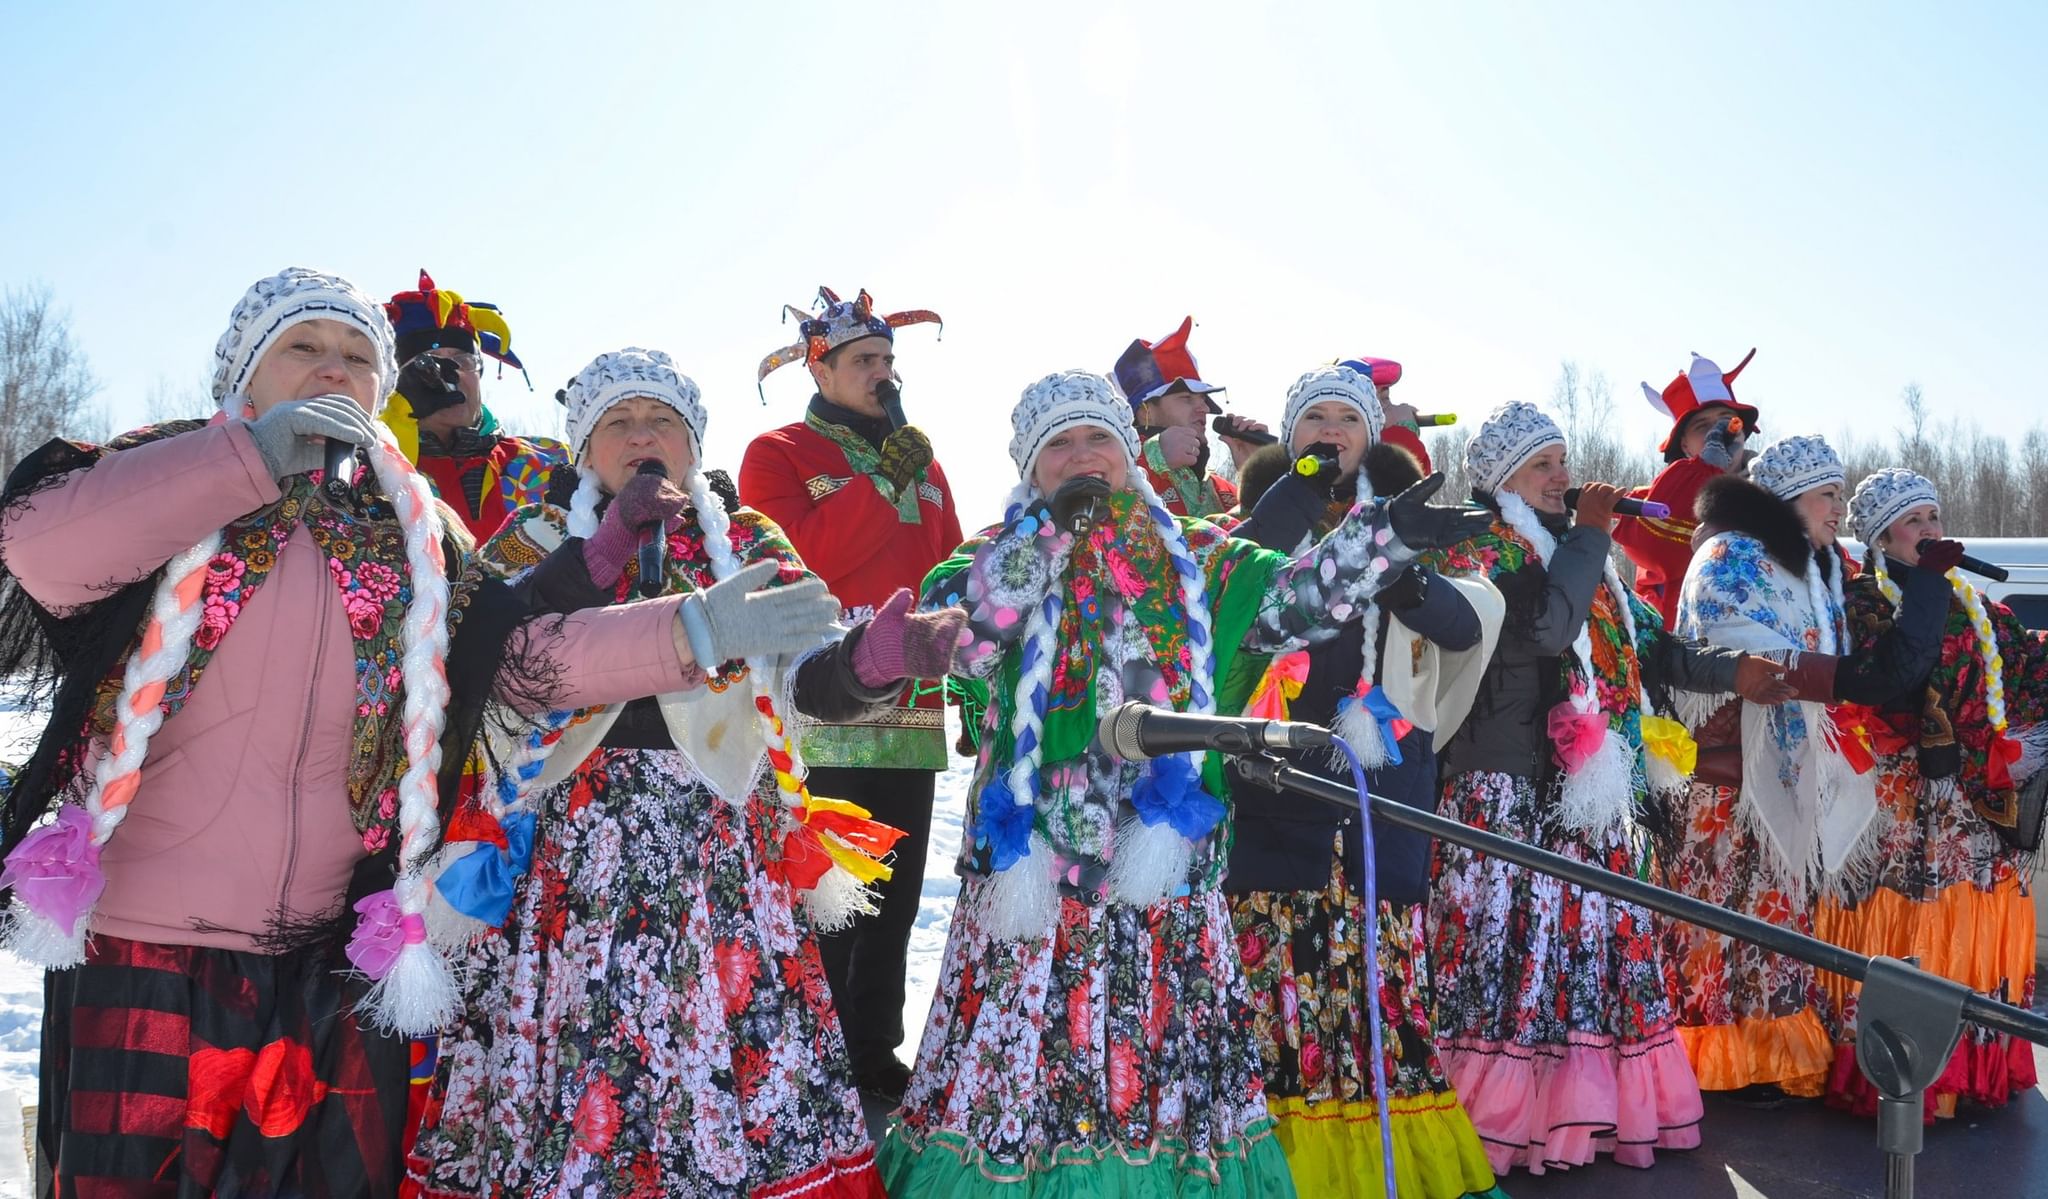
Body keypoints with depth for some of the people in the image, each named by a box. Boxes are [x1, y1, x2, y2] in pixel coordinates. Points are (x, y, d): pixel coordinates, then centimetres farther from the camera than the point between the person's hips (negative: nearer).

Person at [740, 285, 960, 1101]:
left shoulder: (921, 462, 19)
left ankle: (875, 1055, 24)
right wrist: (884, 478, -12)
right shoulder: (778, 454, 2)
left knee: (895, 898, 12)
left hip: (912, 712, 6)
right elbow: (795, 559, -14)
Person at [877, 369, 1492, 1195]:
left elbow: (1291, 598, -1)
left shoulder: (1194, 559, 11)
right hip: (1035, 854, -1)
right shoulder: (1004, 553, 7)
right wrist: (1050, 528, -13)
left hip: (1165, 854, 2)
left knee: (1164, 1050, 8)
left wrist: (1384, 534, -15)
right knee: (1031, 1049, 2)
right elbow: (949, 628, -12)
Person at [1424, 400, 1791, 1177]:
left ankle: (1592, 1105, 20)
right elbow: (1543, 627, -22)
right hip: (1513, 799, -8)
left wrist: (1728, 674, 13)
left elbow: (1643, 643, 23)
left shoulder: (1576, 553, 19)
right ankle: (1507, 1120, 2)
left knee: (1602, 944, 10)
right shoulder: (1476, 555, -5)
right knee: (1515, 949, -7)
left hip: (1596, 798, 8)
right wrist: (1590, 533, -11)